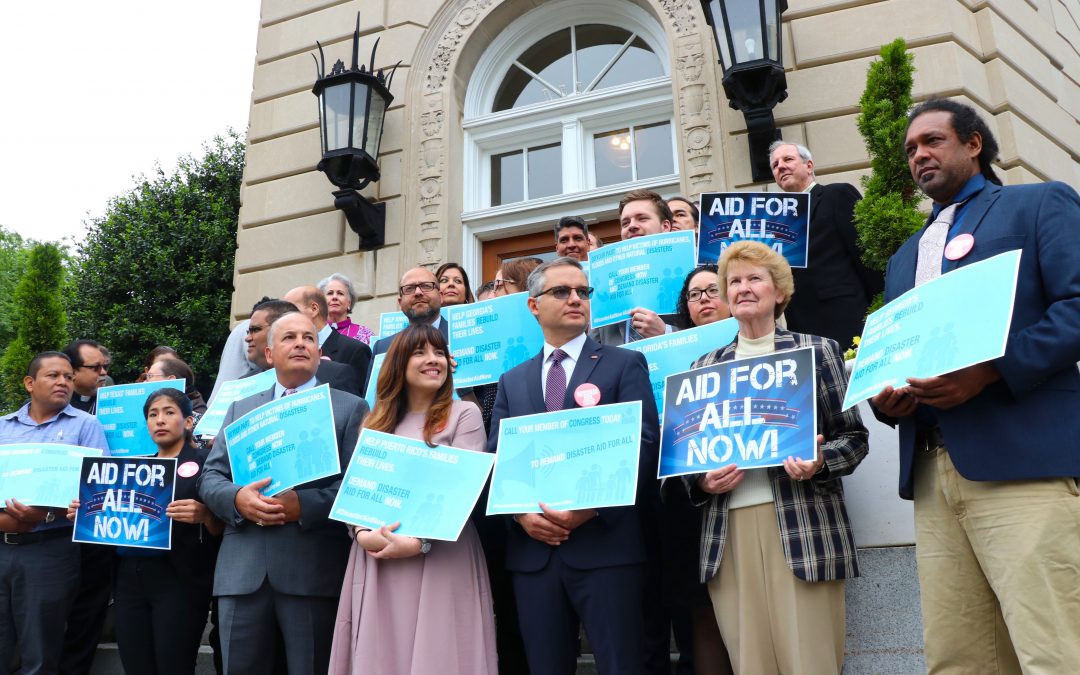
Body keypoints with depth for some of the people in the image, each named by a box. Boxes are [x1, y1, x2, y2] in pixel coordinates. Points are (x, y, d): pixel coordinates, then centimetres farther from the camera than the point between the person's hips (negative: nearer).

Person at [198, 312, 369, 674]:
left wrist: (304, 505, -17)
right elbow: (209, 476, 13)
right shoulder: (240, 408, 19)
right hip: (243, 570, 3)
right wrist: (238, 498, -9)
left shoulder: (350, 407, 6)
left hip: (314, 569, -3)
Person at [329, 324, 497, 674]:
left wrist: (418, 542, -18)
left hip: (440, 561, -3)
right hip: (376, 561, 4)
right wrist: (363, 534, -11)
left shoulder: (464, 414, 2)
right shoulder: (376, 422, 15)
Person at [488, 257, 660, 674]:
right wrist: (521, 512, -8)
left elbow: (643, 445, -5)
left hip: (605, 543, -3)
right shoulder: (512, 381, 17)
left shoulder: (625, 364, 5)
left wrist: (593, 506, -17)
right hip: (532, 550, 4)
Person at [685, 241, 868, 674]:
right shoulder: (705, 367, 14)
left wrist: (817, 462, -15)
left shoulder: (817, 351, 7)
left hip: (800, 528, -2)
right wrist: (702, 480, -6)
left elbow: (853, 437, 5)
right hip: (728, 531, 3)